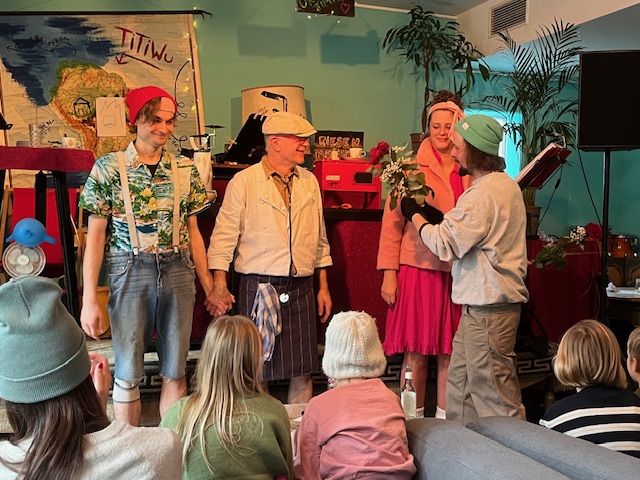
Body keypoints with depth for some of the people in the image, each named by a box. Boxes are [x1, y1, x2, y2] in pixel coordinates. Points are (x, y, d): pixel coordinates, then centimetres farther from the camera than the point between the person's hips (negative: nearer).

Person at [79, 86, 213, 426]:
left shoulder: (185, 170, 7)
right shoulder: (108, 167, -2)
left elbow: (193, 232, 11)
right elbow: (95, 235, -2)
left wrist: (209, 286, 8)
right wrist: (89, 299, -6)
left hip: (179, 271, 3)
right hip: (130, 272, -2)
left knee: (175, 370, 9)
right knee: (128, 373, 6)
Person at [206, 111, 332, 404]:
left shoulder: (309, 182, 12)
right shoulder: (243, 182, -1)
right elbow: (224, 237, -4)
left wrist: (323, 287, 15)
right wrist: (219, 287, -10)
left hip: (301, 289, 4)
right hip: (259, 288, -4)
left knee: (303, 371, 7)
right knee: (257, 371, 4)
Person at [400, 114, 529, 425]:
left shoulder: (485, 192, -18)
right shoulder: (504, 184, 15)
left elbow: (445, 245, -19)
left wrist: (414, 213, -5)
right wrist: (434, 216, 9)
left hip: (488, 309, -11)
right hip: (481, 303, 11)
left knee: (495, 396, -1)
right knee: (460, 389, 17)